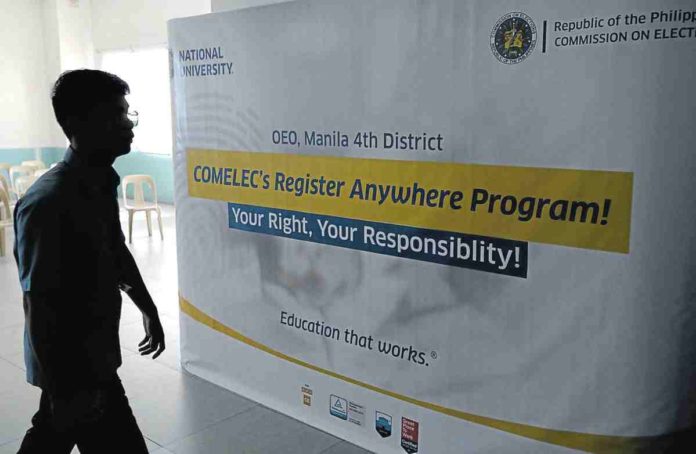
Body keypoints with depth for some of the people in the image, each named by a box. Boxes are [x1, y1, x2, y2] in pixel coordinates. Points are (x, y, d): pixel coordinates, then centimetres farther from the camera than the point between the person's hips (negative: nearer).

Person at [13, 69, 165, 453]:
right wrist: (65, 391, -21)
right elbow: (39, 306, -25)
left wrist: (148, 310, 23)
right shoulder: (48, 202, -27)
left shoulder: (100, 184, 1)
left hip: (92, 355, 9)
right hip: (75, 366, -8)